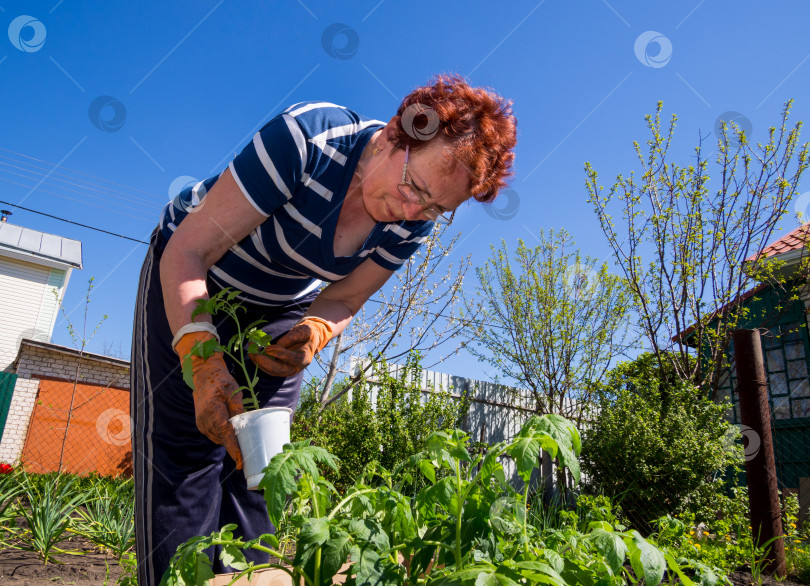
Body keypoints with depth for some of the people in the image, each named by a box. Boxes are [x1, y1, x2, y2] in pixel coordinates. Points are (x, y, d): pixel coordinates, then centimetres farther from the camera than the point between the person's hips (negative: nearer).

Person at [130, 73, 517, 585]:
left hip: (282, 311, 4)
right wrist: (203, 360, -43)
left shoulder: (414, 223, -18)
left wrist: (313, 333, -28)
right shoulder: (305, 139, -34)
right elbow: (188, 253, -31)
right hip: (189, 279, -3)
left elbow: (341, 301, -5)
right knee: (185, 448, -9)